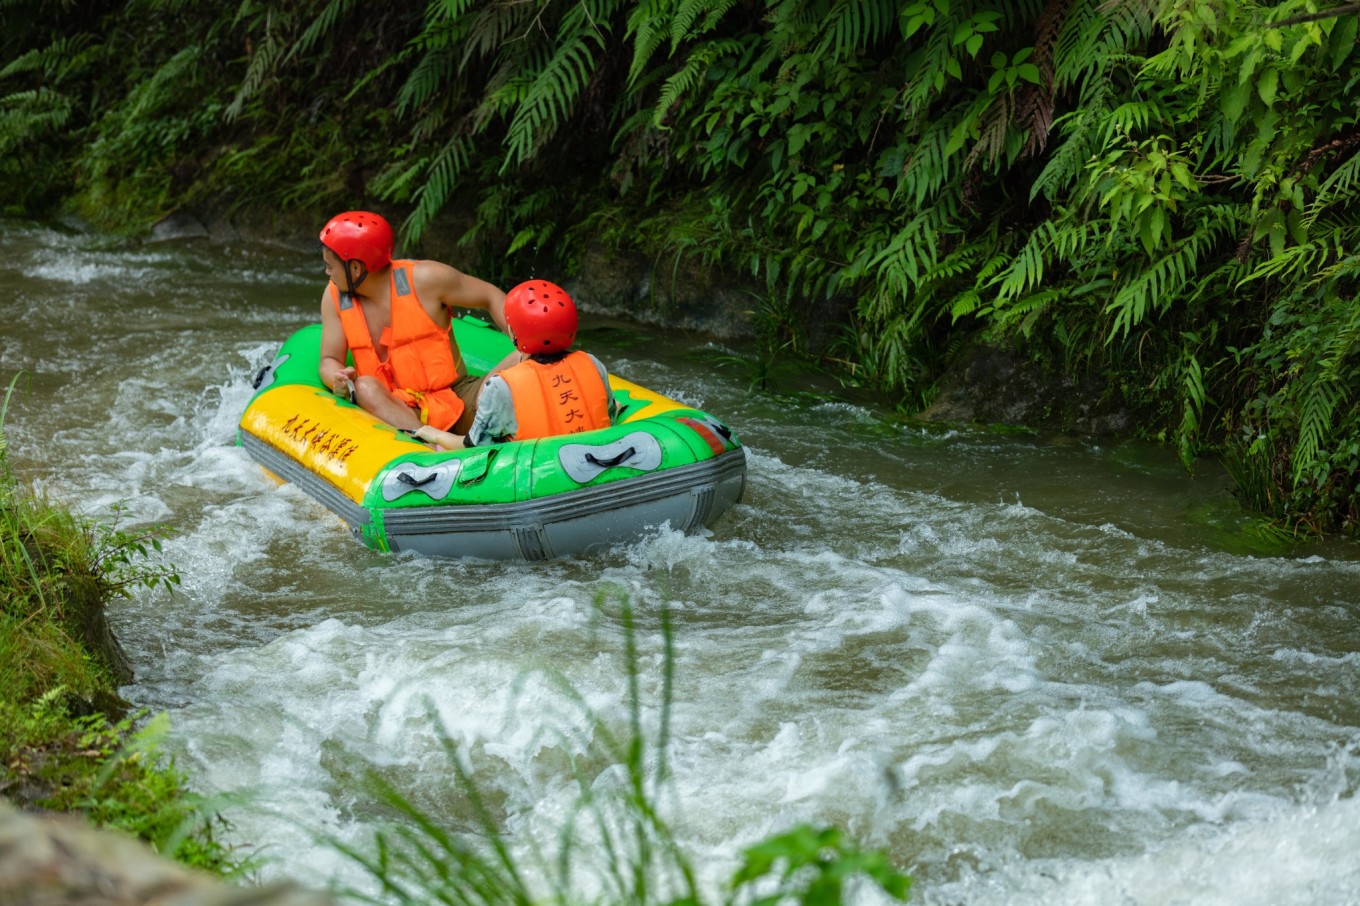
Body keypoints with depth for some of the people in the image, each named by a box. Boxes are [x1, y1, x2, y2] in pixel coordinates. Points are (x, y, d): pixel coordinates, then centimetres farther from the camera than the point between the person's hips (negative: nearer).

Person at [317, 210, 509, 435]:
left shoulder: (423, 279, -8)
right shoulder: (334, 297, 3)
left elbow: (491, 297, -1)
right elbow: (329, 360, 6)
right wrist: (337, 378, -19)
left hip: (456, 397, -1)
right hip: (392, 407, 1)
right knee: (365, 387, -32)